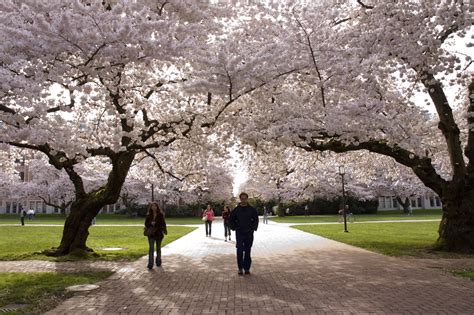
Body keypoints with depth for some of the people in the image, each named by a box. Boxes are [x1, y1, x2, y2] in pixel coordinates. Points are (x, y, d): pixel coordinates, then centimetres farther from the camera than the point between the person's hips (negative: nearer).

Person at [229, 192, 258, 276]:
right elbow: (231, 220, 9)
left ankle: (247, 268, 16)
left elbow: (256, 219, 9)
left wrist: (253, 228, 1)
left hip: (249, 233, 1)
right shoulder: (236, 210, -1)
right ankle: (240, 268, 5)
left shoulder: (252, 209, 0)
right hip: (239, 233, -1)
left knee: (247, 251, 7)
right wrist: (234, 228, 2)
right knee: (240, 251, -4)